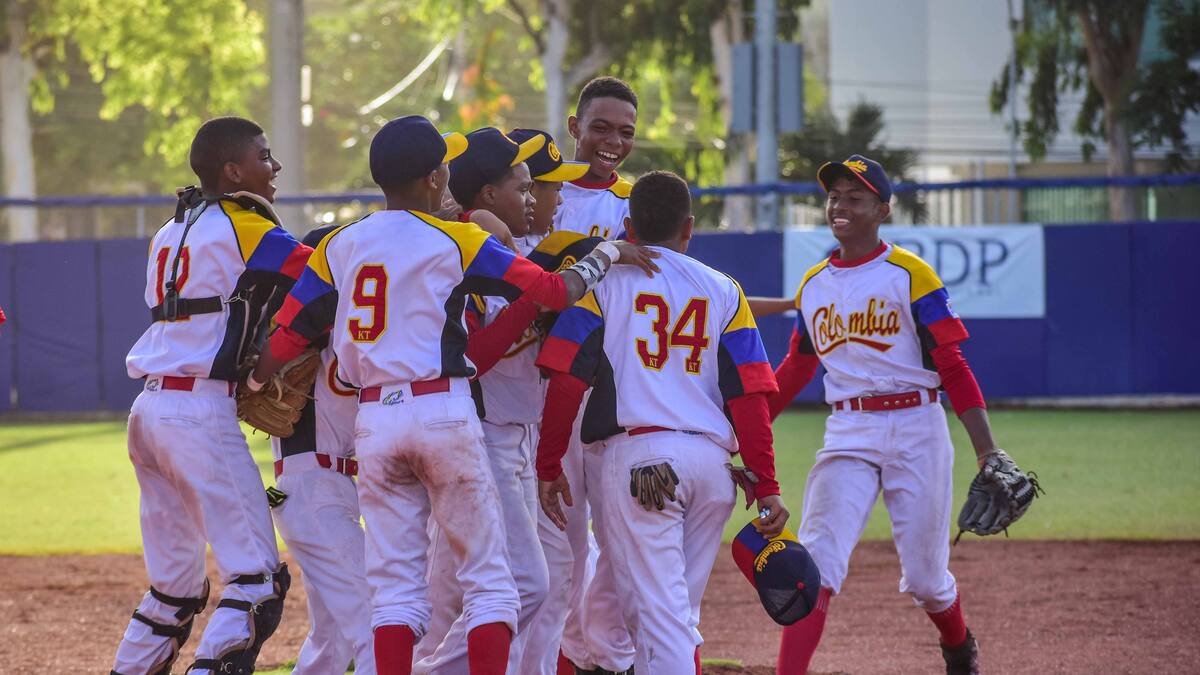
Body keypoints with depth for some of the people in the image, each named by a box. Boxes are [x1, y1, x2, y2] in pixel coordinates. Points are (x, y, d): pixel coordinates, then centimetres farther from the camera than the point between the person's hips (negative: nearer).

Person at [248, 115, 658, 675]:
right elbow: (554, 290, -6)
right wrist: (607, 255, 12)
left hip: (373, 420, 4)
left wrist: (251, 386, 23)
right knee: (488, 580, 3)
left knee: (395, 585, 7)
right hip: (445, 414, -4)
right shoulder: (455, 240, -2)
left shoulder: (339, 247, 8)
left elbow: (283, 340, 5)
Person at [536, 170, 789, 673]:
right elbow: (750, 396, 5)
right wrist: (766, 487, 4)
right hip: (712, 460, 4)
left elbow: (566, 381, -4)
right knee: (680, 610, 15)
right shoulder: (724, 292, 12)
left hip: (637, 454, -4)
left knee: (658, 608, -7)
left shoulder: (604, 282, 5)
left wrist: (549, 467, 1)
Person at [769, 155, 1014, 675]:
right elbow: (794, 371, 22)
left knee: (925, 575, 6)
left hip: (915, 430, -3)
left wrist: (988, 455, -16)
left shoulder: (909, 275, -5)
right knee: (816, 567, -14)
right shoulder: (814, 284, 10)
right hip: (847, 434, 3)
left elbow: (952, 367, -8)